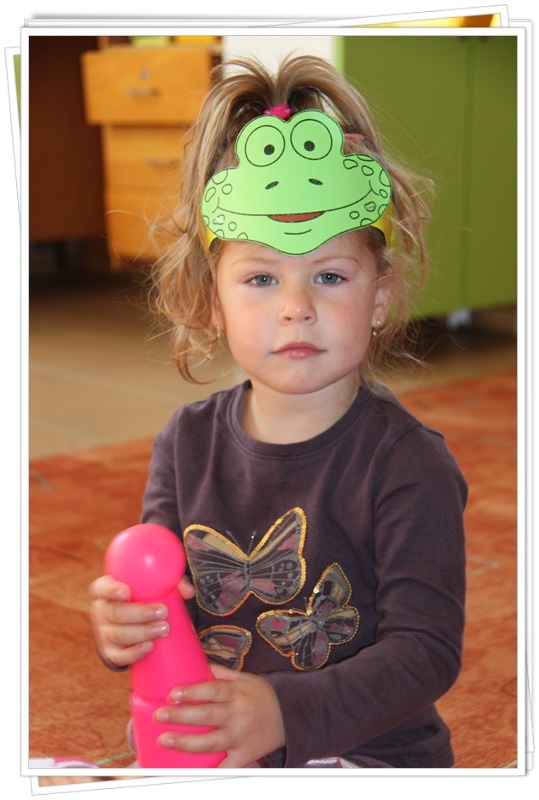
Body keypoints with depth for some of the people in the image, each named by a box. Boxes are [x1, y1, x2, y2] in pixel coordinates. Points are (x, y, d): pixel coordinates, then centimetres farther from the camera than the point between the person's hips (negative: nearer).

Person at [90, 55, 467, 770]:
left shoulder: (406, 462, -15)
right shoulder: (188, 443, 1)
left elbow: (426, 648, -18)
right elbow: (160, 593, 8)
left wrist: (284, 712, -31)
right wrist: (126, 624, -16)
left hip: (370, 757, -3)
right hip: (207, 751, 3)